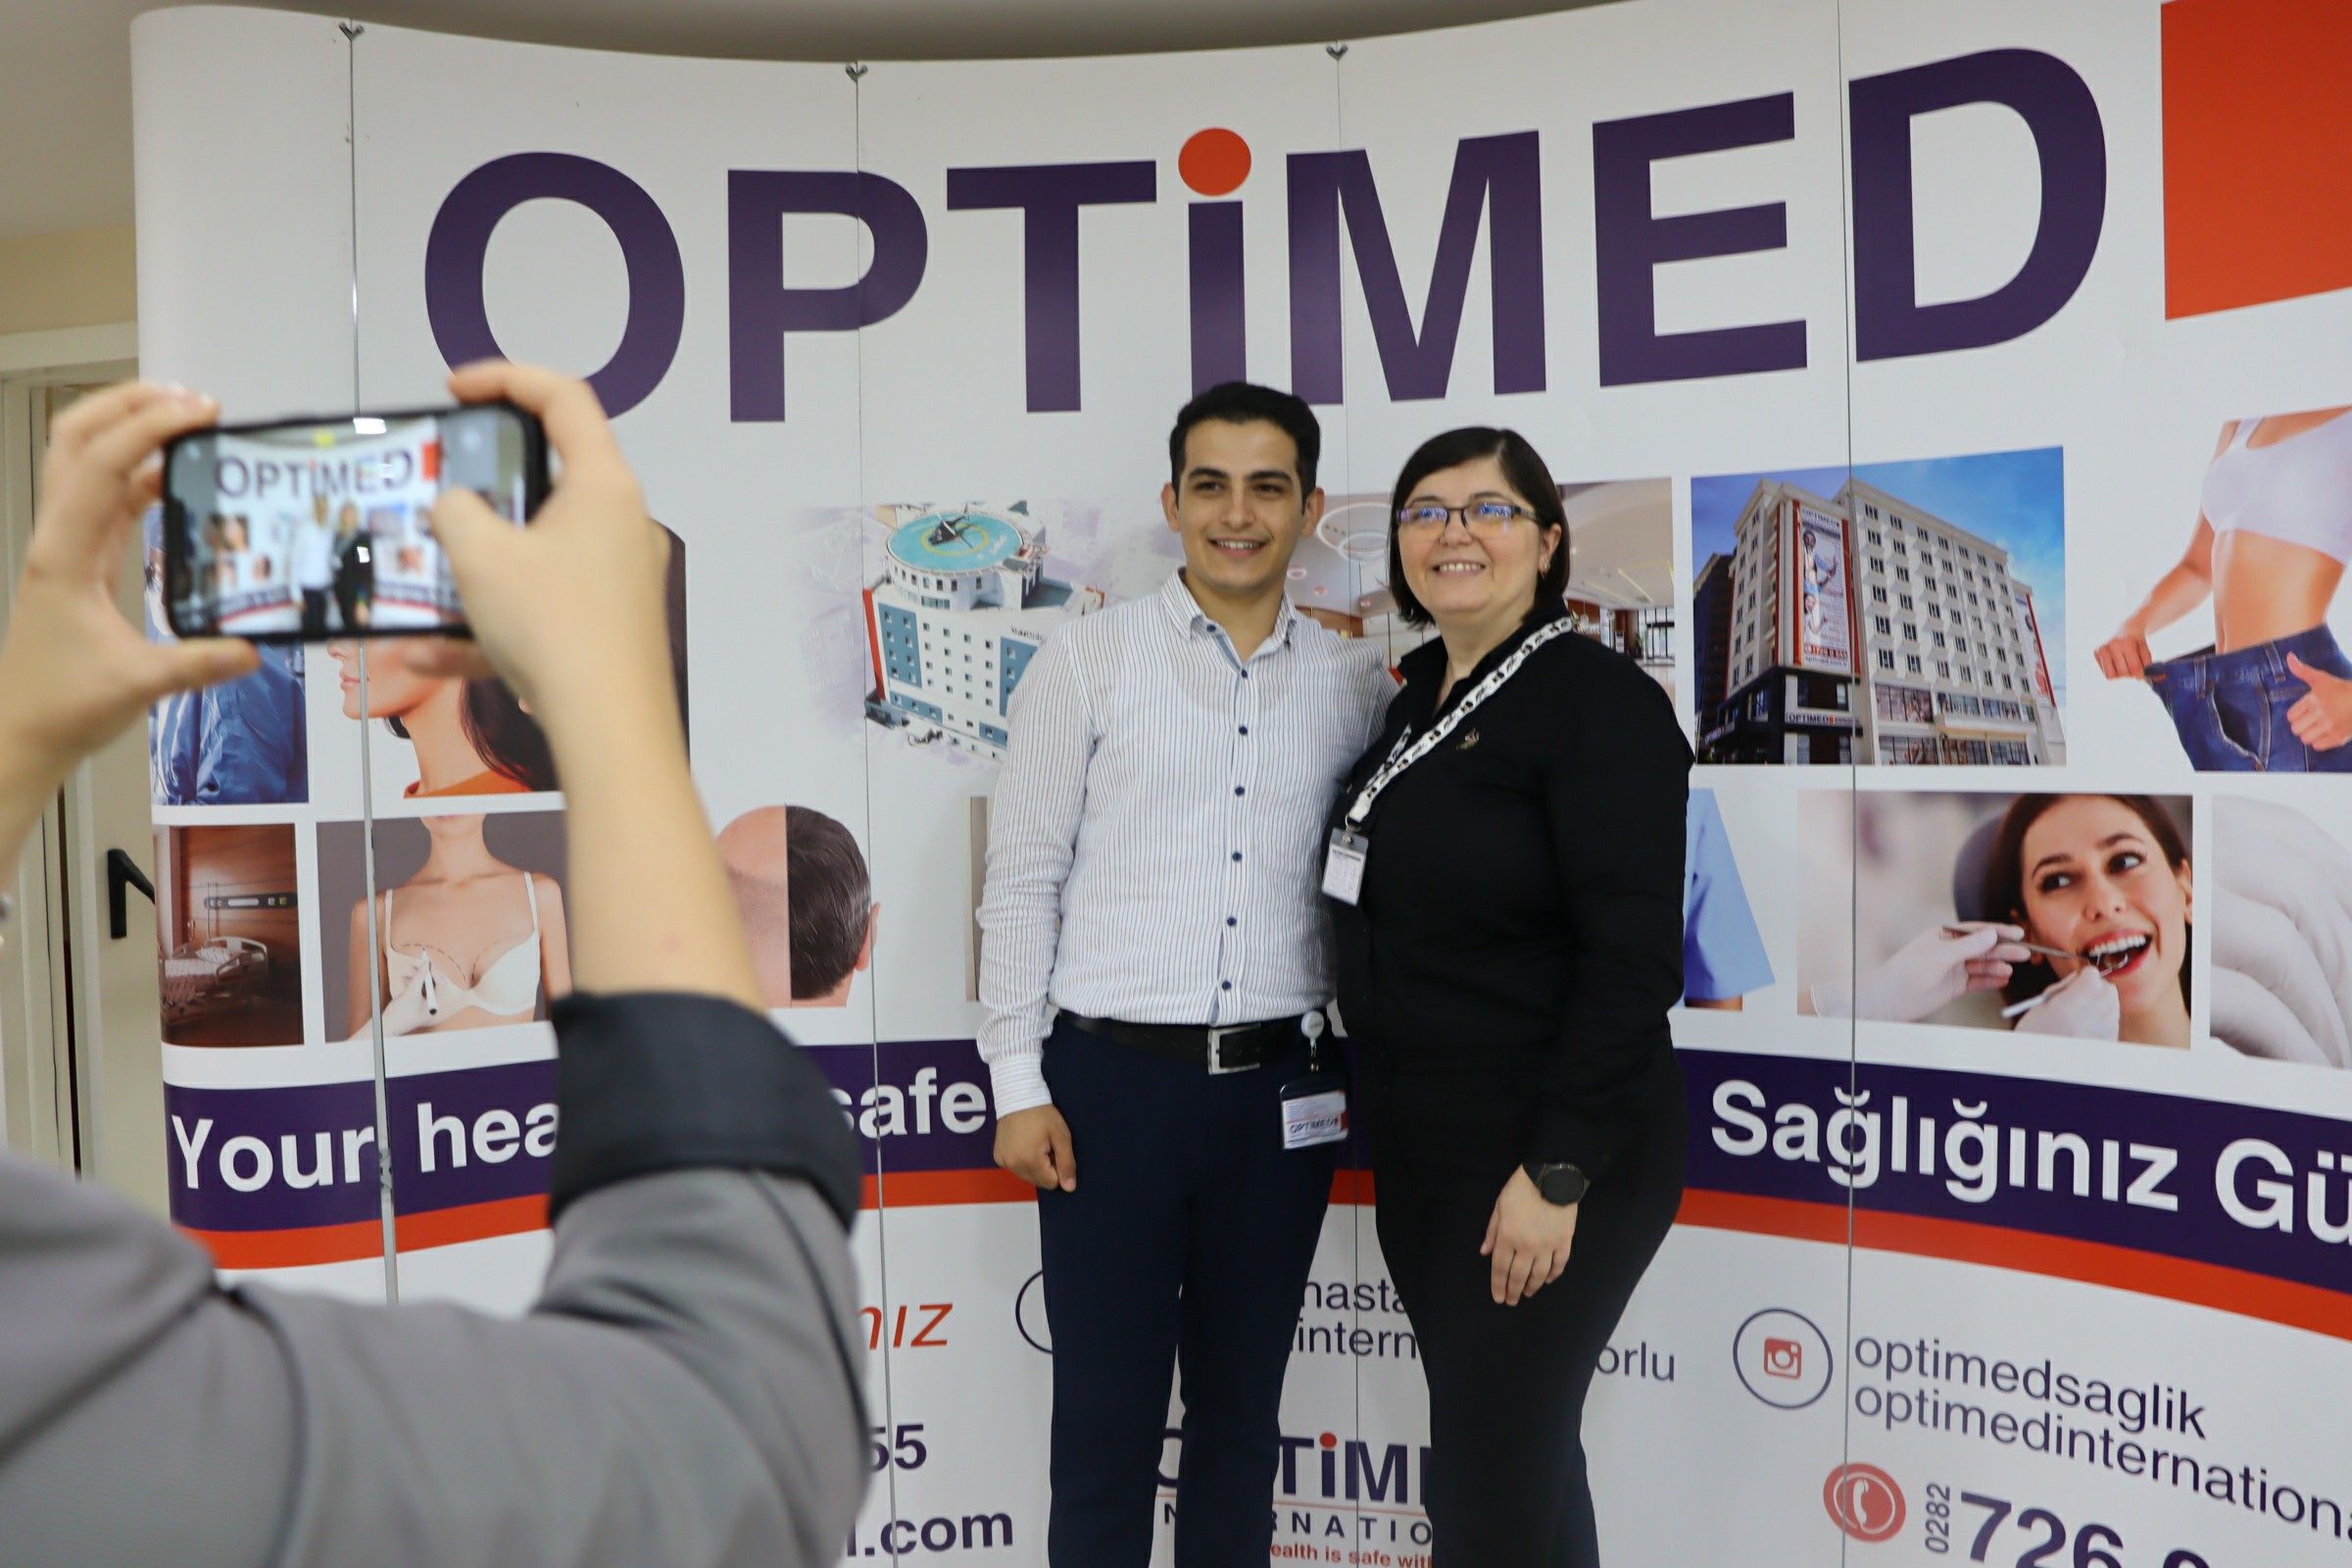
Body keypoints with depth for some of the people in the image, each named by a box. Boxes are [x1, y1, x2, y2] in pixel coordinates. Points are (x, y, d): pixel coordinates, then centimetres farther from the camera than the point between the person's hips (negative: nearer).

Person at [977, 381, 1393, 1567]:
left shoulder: (1355, 684, 6)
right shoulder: (1087, 659, -1)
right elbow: (1022, 880, -2)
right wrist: (1019, 1087, -6)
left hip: (1277, 1086, 3)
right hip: (1114, 1078, -2)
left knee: (1242, 1411, 16)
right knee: (1105, 1415, 7)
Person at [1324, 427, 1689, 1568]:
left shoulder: (1599, 699, -14)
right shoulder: (1418, 698, 10)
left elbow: (1633, 962, -19)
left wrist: (1556, 1173, -22)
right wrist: (1378, 1107, 11)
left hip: (1548, 1156, -7)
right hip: (1418, 1147, 8)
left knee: (1491, 1473, 1)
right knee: (1512, 1444, 19)